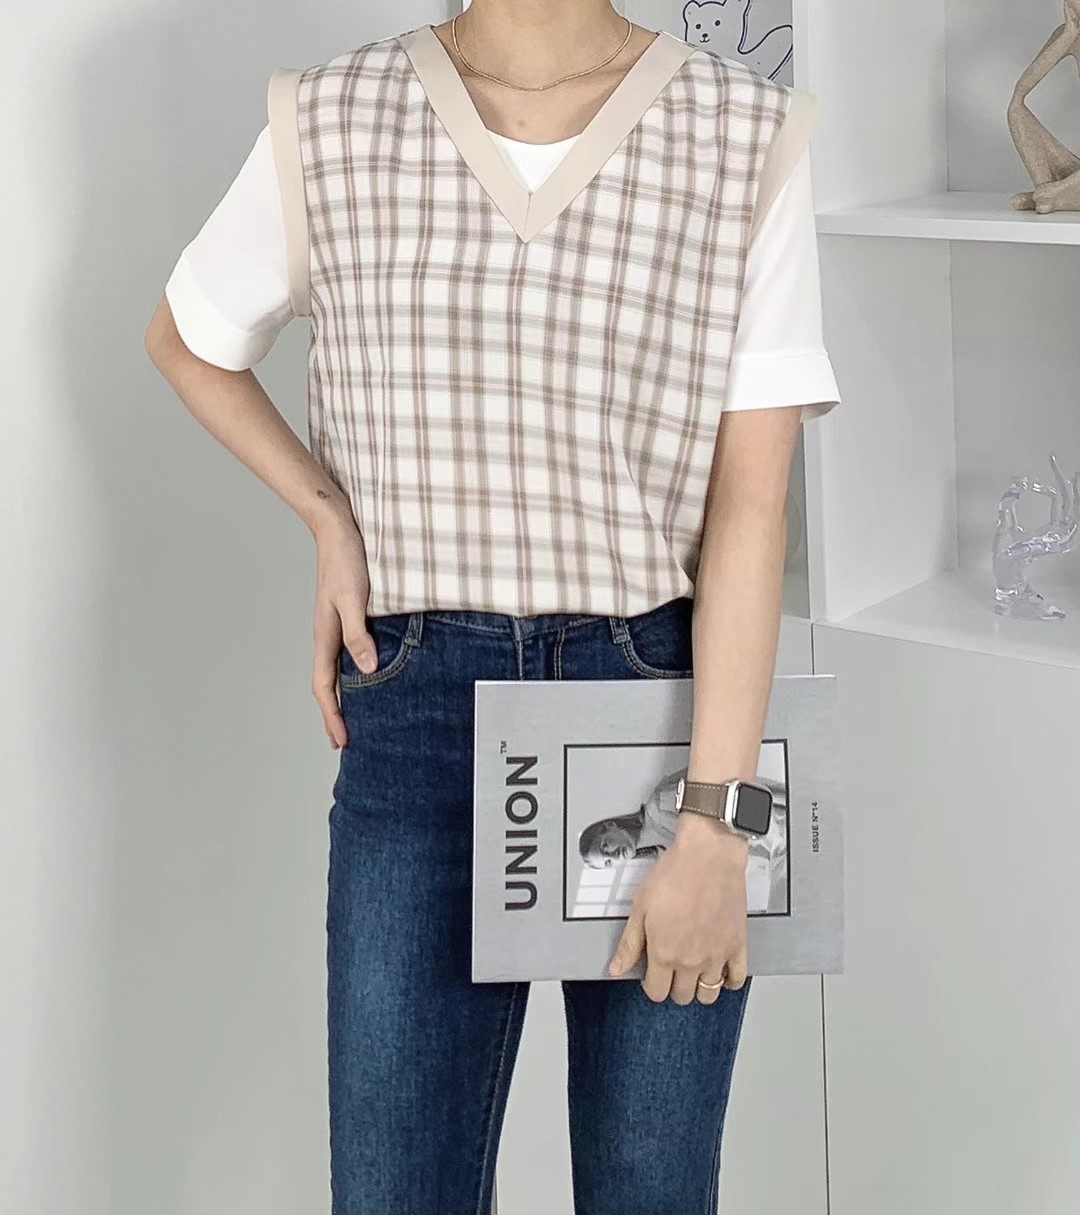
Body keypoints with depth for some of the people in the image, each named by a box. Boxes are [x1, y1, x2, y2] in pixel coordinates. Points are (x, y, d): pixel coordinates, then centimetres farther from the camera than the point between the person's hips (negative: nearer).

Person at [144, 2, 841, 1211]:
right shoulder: (332, 124, -1)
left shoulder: (748, 139, -4)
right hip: (423, 715, 1)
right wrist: (327, 516, 3)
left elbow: (748, 504, -8)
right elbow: (186, 338, 18)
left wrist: (712, 831, -13)